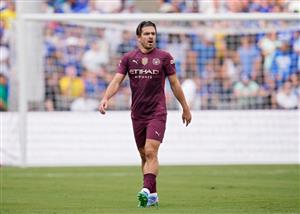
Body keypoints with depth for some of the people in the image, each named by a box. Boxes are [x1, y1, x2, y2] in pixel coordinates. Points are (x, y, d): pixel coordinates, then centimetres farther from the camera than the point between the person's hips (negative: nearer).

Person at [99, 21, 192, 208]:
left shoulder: (164, 57, -1)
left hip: (157, 113, -4)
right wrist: (106, 98, -20)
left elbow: (174, 83, 5)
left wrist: (185, 108, 8)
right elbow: (117, 80, -2)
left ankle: (147, 191, -26)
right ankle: (153, 195, 19)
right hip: (137, 114, 4)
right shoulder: (128, 58, 5)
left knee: (151, 152, -18)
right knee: (144, 156, 9)